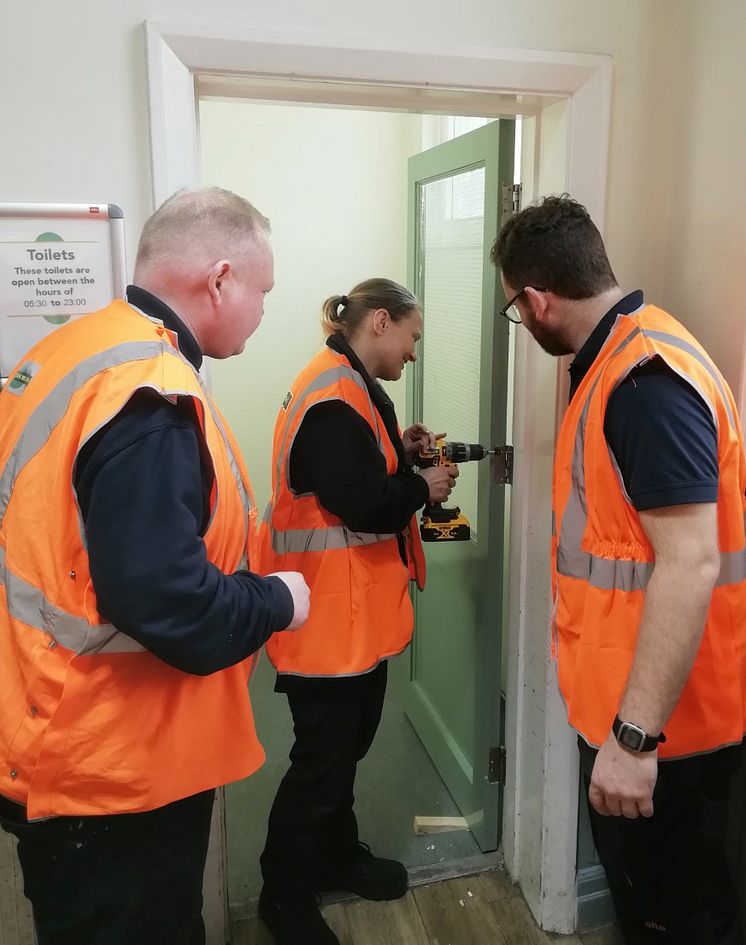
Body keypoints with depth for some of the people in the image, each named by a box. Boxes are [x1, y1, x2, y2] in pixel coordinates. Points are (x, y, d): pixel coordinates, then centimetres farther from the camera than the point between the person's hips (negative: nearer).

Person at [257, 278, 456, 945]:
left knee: (351, 737, 23)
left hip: (358, 607, 11)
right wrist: (424, 487, -10)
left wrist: (402, 452, 4)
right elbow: (364, 505, -26)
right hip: (331, 611, -11)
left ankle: (337, 855, 44)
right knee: (324, 754, 4)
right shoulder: (333, 399, -21)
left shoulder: (351, 388, 13)